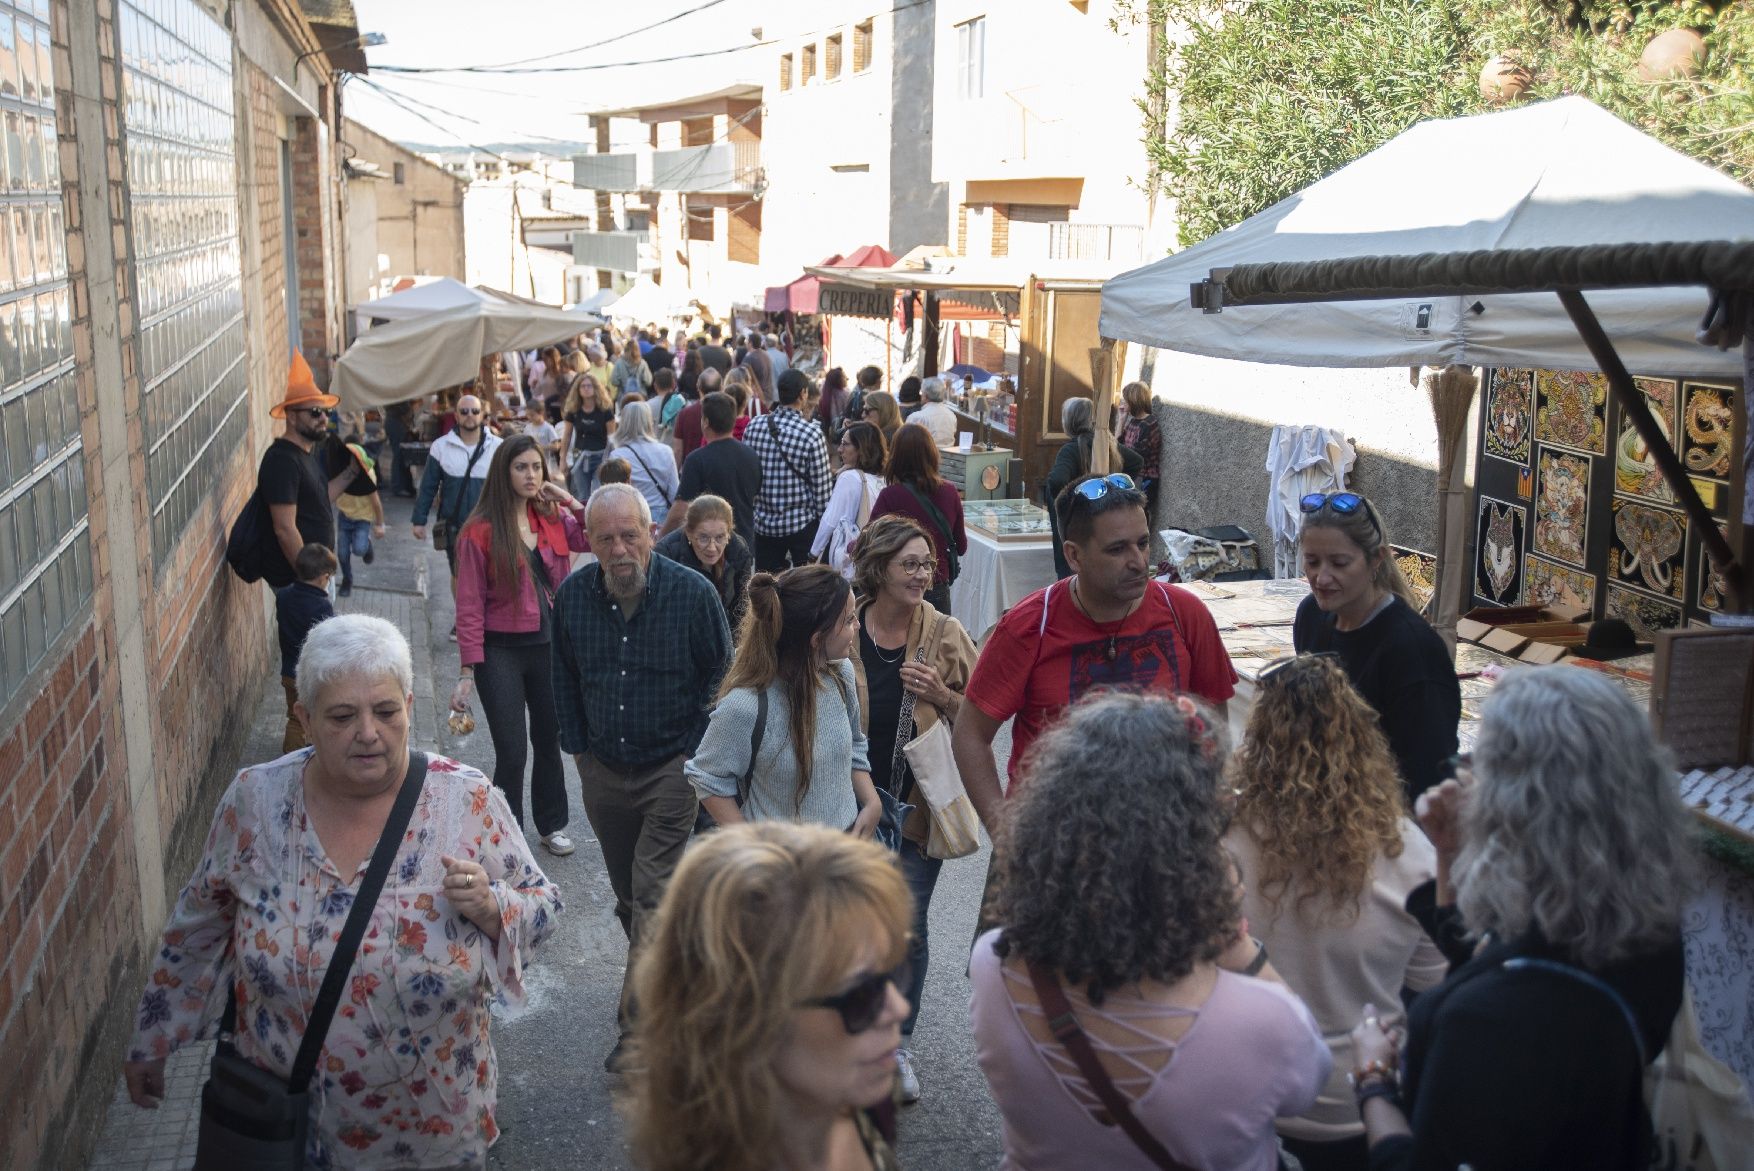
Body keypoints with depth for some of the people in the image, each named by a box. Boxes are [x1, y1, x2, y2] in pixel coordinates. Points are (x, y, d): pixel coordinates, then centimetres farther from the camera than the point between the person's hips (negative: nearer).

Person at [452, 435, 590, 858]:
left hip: (549, 645, 5)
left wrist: (570, 501, -8)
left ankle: (552, 826, 33)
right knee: (511, 754, 0)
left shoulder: (553, 518, 2)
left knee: (549, 740, 17)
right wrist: (469, 670, -14)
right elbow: (469, 606, -11)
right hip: (501, 651, -5)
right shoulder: (480, 532, -11)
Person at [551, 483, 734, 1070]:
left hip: (672, 769, -4)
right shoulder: (572, 596, -5)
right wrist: (577, 746, 10)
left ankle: (639, 1022, -2)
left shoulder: (692, 593, -15)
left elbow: (720, 673, -3)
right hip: (603, 771, 4)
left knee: (653, 895, -9)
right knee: (627, 894, 18)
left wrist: (695, 752, -4)